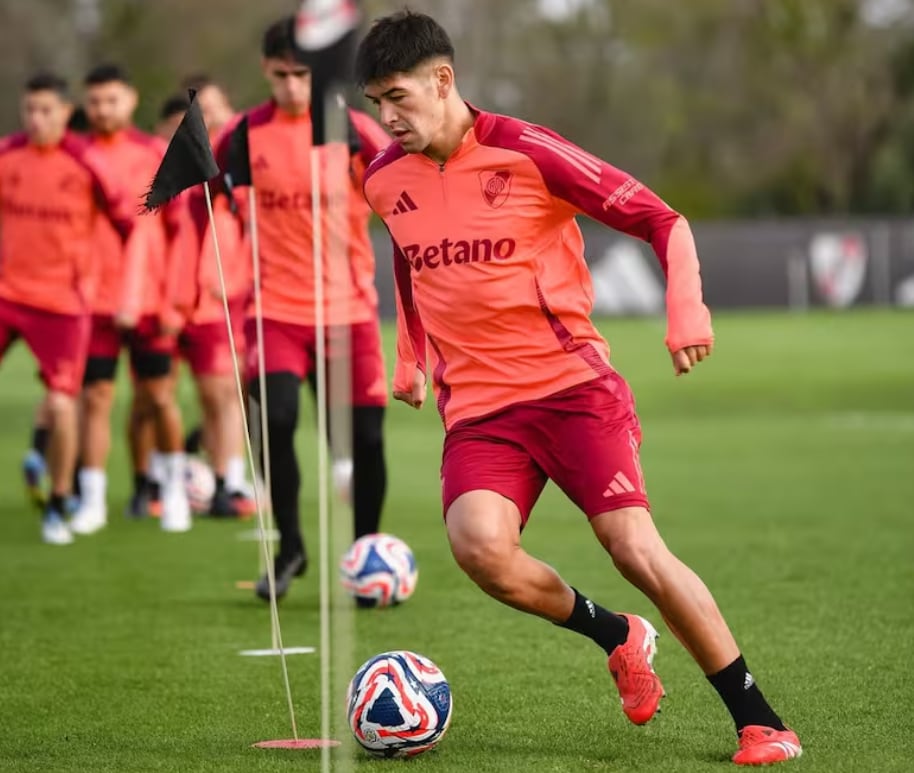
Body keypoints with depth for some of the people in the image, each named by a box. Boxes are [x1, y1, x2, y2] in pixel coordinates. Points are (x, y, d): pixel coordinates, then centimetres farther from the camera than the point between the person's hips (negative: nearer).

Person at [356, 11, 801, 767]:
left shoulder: (526, 152, -9)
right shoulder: (385, 181, 7)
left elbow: (660, 220, -6)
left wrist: (686, 310, -20)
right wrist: (410, 356, 25)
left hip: (571, 384, -4)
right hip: (476, 408, 4)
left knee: (637, 548, -14)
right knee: (480, 546, -24)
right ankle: (619, 637, 5)